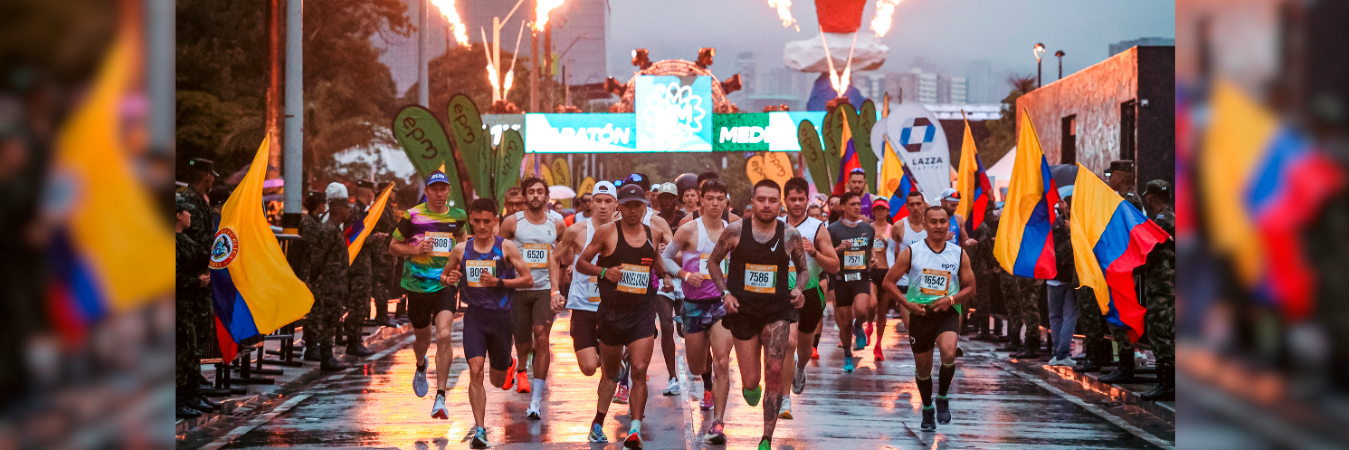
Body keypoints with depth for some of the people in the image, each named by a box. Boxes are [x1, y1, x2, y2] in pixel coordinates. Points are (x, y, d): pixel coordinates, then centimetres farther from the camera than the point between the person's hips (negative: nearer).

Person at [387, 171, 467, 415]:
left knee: (444, 335, -19)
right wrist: (414, 249, -13)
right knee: (422, 339, 14)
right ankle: (420, 366, 52)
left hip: (447, 284, 0)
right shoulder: (412, 216, -2)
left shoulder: (457, 216, 6)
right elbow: (393, 247, 5)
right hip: (418, 285, 0)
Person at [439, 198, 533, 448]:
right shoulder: (461, 250, 4)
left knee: (498, 381, 12)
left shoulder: (506, 248, -4)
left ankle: (508, 363, 51)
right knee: (475, 370, -17)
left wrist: (499, 282, -18)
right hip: (474, 315, 1)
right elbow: (443, 276, 18)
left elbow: (528, 279, -6)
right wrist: (448, 279, -7)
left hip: (501, 317, -1)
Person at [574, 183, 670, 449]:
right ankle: (598, 424, 33)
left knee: (639, 371, -14)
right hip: (612, 312, -1)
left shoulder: (653, 235, 7)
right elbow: (581, 263, 2)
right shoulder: (607, 233, -2)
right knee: (610, 372, 13)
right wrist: (604, 271, -15)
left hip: (643, 314, 1)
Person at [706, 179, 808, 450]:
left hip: (777, 311, 0)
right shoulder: (735, 231, -5)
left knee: (774, 373, -15)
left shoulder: (790, 236, -2)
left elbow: (803, 269, 12)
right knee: (751, 382, 4)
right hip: (743, 311, 0)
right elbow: (713, 261, 8)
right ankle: (750, 389, 45)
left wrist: (799, 289, -8)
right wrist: (725, 293, -5)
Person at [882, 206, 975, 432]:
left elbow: (969, 287, 8)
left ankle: (943, 397, -3)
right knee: (923, 367, 8)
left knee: (949, 353, -28)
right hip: (920, 313, 1)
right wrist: (907, 304, -12)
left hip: (947, 313, -1)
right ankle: (927, 409, 34)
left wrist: (951, 299, -11)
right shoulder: (911, 252, -3)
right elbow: (889, 281, 1)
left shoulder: (959, 254, 1)